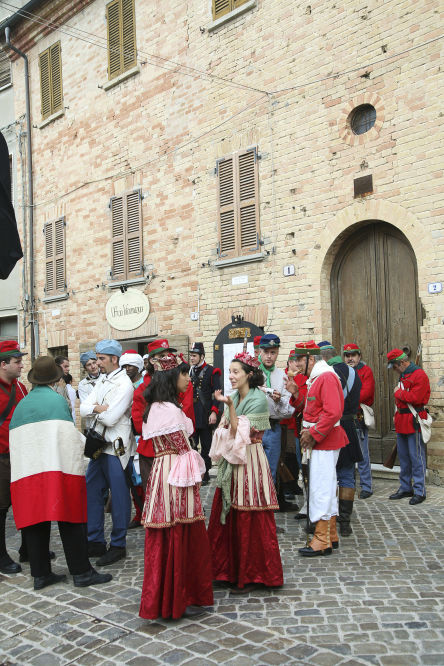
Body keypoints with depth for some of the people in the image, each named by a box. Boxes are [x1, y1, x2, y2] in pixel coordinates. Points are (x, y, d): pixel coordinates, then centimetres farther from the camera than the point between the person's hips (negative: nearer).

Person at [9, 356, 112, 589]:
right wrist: (87, 444, 5)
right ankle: (81, 572, 6)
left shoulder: (21, 405, 12)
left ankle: (40, 574, 16)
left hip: (26, 473, 5)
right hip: (58, 469, -5)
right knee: (70, 521, 1)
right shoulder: (57, 400, -4)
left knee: (35, 522, 10)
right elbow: (68, 436, -11)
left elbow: (15, 441, 14)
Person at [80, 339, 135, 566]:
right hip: (99, 444, 9)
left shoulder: (124, 384, -14)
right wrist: (100, 408, -15)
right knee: (91, 492, 12)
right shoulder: (102, 382, 13)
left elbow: (110, 418, -21)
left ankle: (118, 545, 14)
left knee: (119, 496, 2)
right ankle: (96, 542, 24)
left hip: (116, 446, -9)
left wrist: (95, 409, -4)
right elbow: (84, 408, 3)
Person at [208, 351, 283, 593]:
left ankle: (250, 576, 13)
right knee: (226, 517, 10)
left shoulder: (258, 399, -11)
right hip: (230, 462, 7)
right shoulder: (234, 397, 11)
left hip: (249, 462, -7)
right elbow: (224, 431, 12)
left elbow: (241, 433, -17)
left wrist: (230, 406, -24)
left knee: (249, 520, 0)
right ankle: (229, 570, 24)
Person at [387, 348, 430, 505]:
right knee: (403, 456, 14)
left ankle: (419, 491, 3)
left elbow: (415, 398, -24)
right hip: (402, 421, 9)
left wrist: (398, 392, -11)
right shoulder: (403, 375, 15)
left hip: (414, 421, -9)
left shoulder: (419, 375, -14)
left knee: (416, 457, -4)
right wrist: (398, 415, 10)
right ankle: (405, 488, 24)